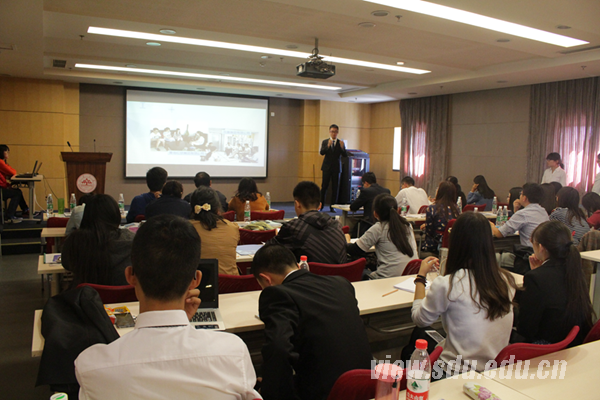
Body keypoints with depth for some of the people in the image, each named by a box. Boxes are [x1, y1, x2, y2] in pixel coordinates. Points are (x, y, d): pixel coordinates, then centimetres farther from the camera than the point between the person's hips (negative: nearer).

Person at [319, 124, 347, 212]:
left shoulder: (340, 143, 4)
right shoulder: (325, 142, 3)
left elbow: (345, 155, -4)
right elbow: (321, 153, -12)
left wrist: (342, 147, -23)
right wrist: (328, 146, -29)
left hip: (336, 167, 1)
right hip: (327, 167, -1)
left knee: (335, 188, 1)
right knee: (324, 187, 1)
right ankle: (321, 205, 11)